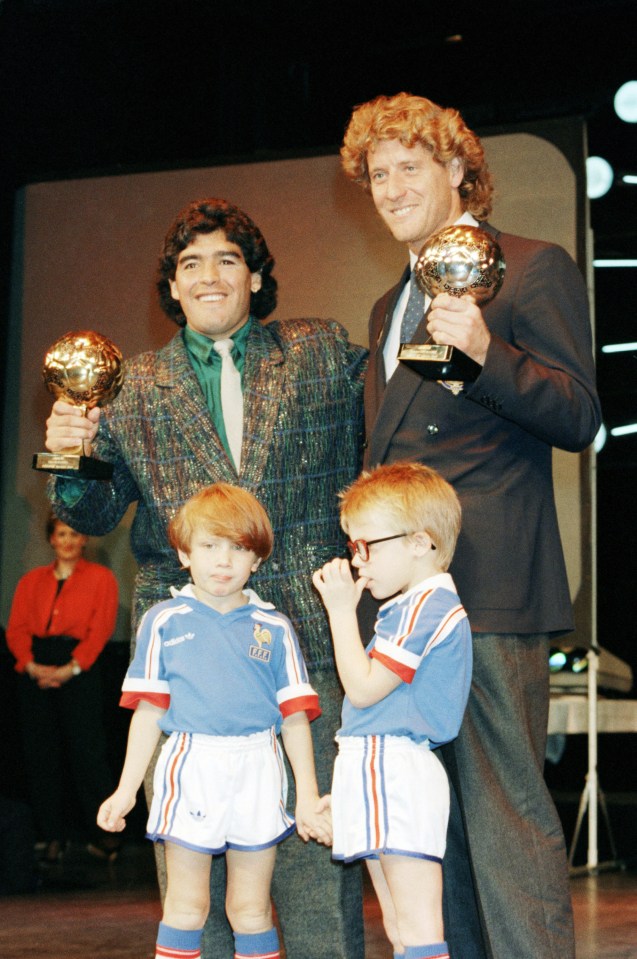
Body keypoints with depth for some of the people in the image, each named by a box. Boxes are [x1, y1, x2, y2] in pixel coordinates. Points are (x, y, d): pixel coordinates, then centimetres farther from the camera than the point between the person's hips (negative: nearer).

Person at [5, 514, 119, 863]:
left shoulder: (100, 577, 7)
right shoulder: (32, 581, 16)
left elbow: (101, 628, -4)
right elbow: (16, 628, 6)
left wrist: (71, 669, -16)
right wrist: (31, 665, -12)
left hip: (79, 670, -3)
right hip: (35, 670, 3)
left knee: (86, 752, -7)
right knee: (40, 755, 2)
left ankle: (98, 833, 2)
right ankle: (53, 836, 10)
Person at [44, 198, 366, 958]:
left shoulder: (324, 353, 11)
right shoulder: (136, 387, 14)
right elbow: (97, 511, 9)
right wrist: (72, 457, -10)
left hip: (303, 631, -1)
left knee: (313, 832, -3)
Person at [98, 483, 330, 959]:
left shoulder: (274, 628, 6)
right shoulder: (164, 622, 5)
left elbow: (295, 716, 6)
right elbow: (148, 711, 6)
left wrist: (307, 794, 3)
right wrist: (126, 789, 4)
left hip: (257, 774, 1)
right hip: (191, 765, -1)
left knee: (252, 909, 8)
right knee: (186, 906, 4)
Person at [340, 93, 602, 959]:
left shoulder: (533, 269, 0)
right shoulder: (389, 308, 24)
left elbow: (580, 417, -8)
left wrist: (486, 351, -23)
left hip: (488, 586, -8)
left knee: (503, 806, -9)